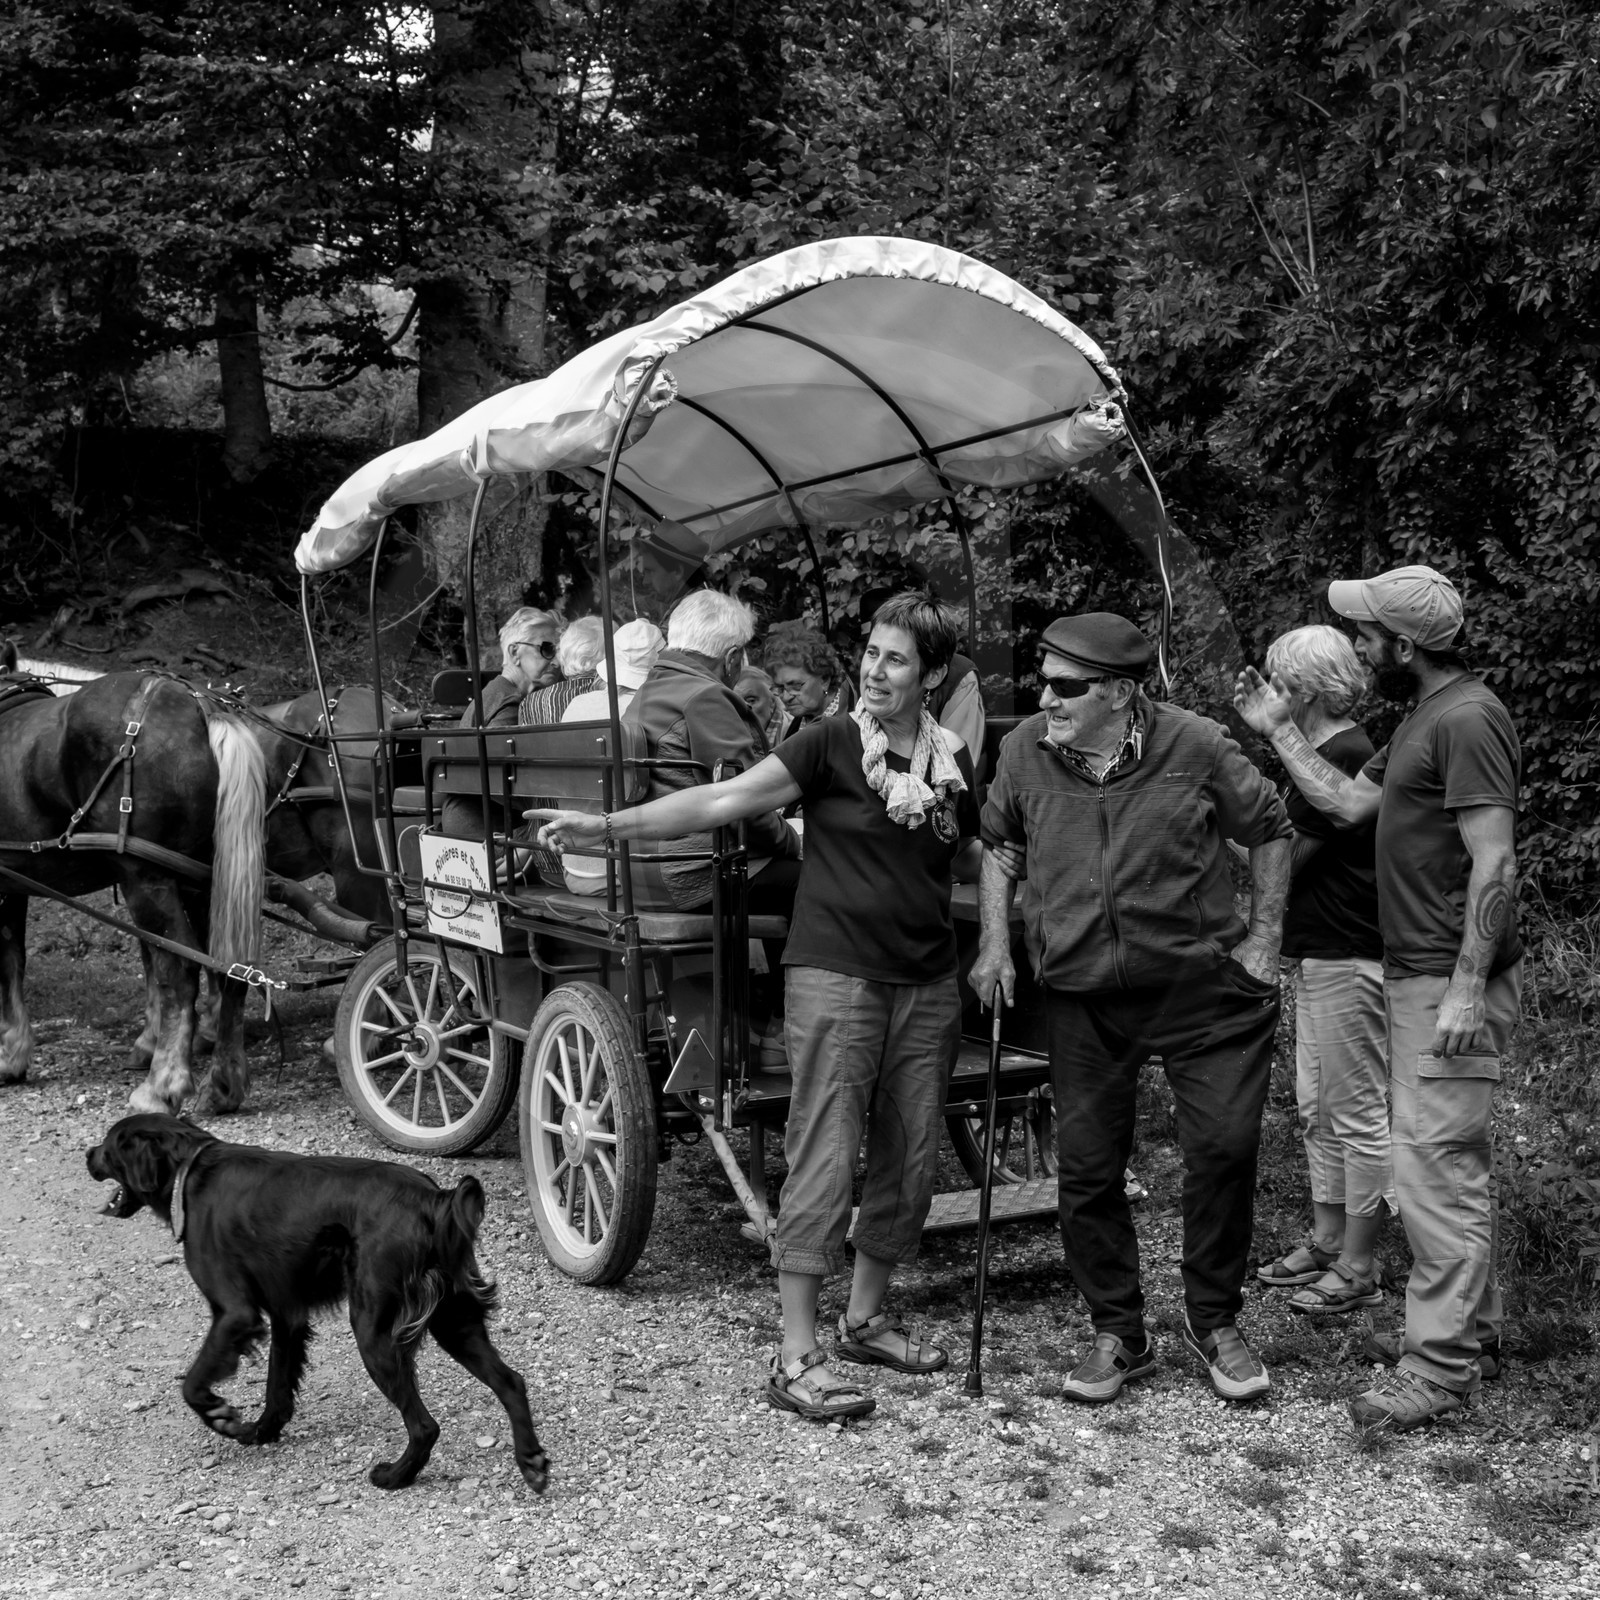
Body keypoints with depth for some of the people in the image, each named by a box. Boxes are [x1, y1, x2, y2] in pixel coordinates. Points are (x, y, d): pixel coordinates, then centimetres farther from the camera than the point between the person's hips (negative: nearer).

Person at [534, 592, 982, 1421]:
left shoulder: (952, 762, 8)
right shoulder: (830, 743, -6)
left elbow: (971, 861, 22)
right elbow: (724, 798, -14)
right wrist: (611, 825, -23)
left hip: (926, 982, 5)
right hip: (835, 975, -5)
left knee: (909, 1159, 11)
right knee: (823, 1161, -6)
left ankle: (866, 1316, 29)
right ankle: (795, 1359, 0)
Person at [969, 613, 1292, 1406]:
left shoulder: (1196, 746, -10)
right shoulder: (1024, 751, -3)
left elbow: (1269, 830, 4)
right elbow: (995, 841, 15)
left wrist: (1265, 937, 1)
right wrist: (995, 942, 6)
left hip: (1200, 983, -2)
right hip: (1081, 998, 2)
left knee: (1224, 1145, -6)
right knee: (1087, 1167, 4)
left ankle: (1214, 1320, 17)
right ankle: (1118, 1335, 22)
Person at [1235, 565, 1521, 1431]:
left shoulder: (1467, 719, -16)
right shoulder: (1423, 719, 17)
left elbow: (1494, 863, -20)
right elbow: (1347, 802, 18)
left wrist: (1467, 988, -23)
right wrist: (1278, 728, 18)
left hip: (1451, 981, -10)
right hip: (1415, 972, 10)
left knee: (1437, 1168, -8)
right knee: (1450, 1164, 16)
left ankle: (1443, 1367, -2)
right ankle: (1470, 1330, 26)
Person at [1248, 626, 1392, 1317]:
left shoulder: (1343, 757, -18)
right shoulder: (1320, 755, 14)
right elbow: (1280, 840, 18)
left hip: (1348, 961, -11)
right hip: (1319, 956, 11)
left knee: (1358, 1114, -2)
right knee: (1317, 1109, 17)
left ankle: (1358, 1268, 6)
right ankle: (1326, 1242, 27)